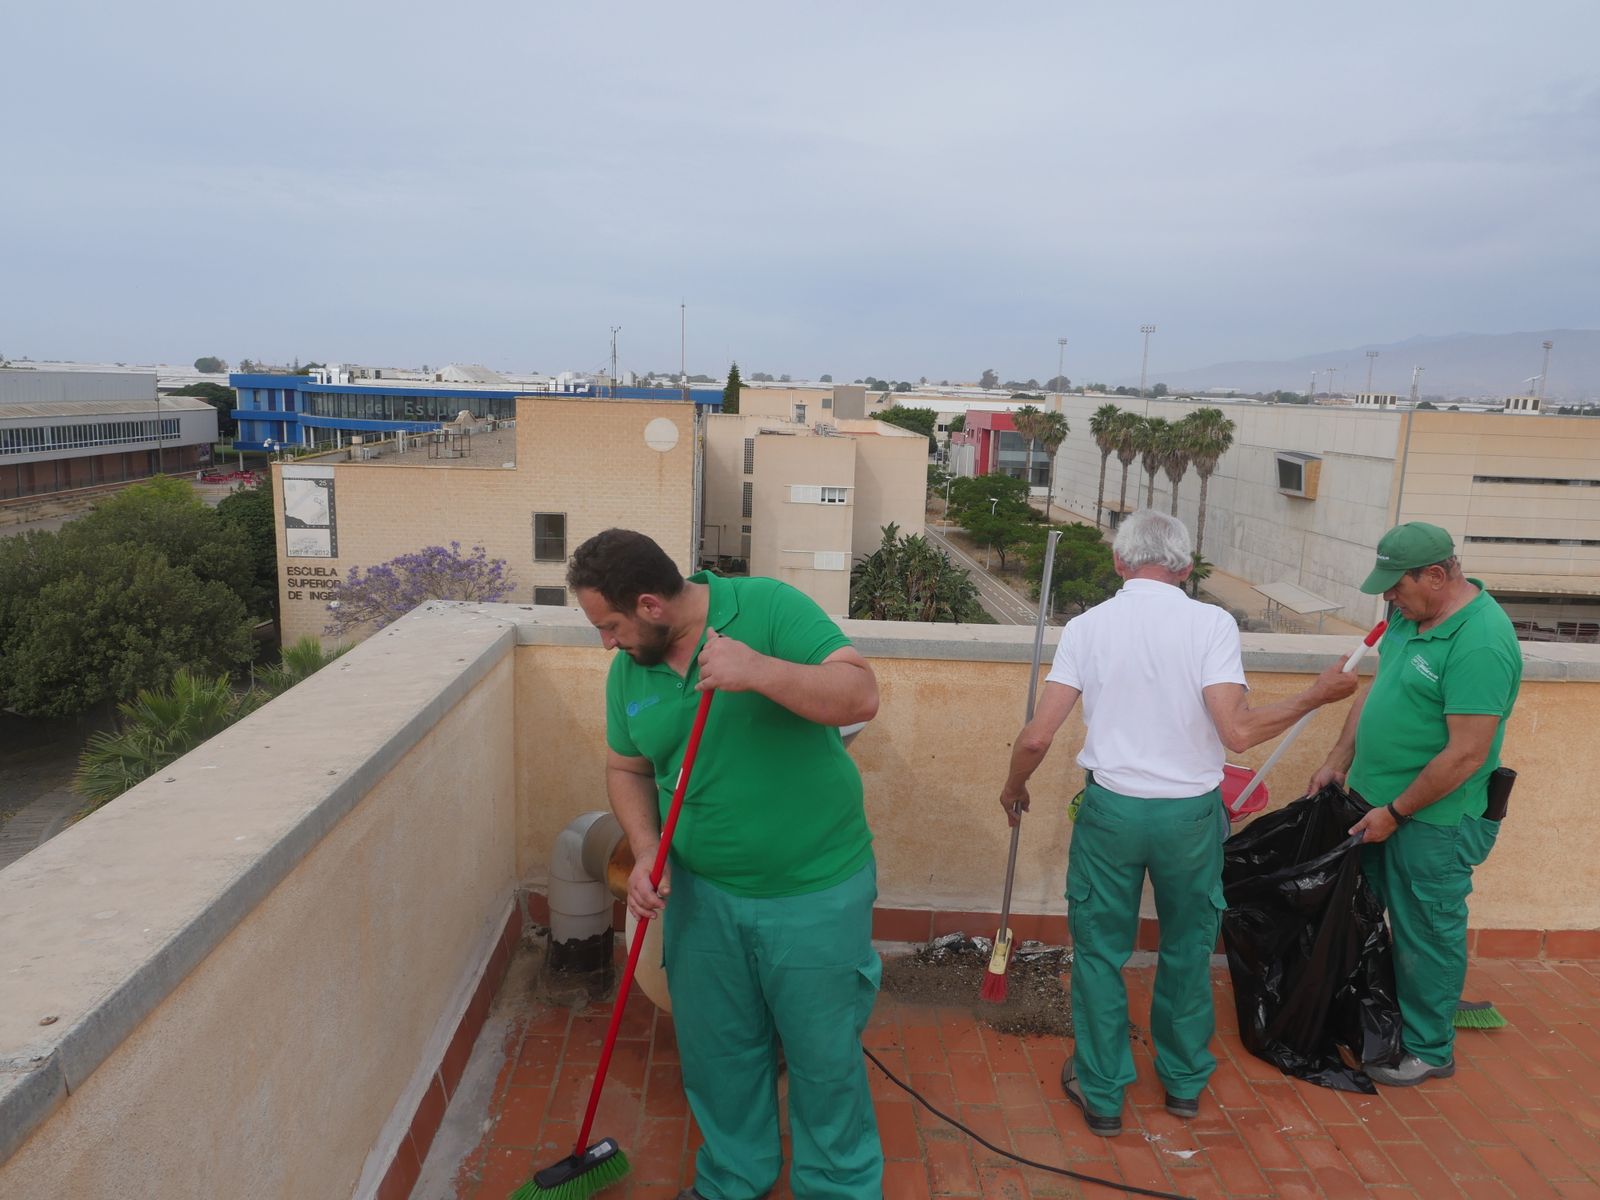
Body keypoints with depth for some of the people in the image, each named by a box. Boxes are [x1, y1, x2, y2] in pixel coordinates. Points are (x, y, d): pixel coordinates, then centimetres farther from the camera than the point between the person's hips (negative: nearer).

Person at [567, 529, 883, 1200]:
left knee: (825, 1054, 12)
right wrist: (645, 853, -6)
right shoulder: (628, 670, 0)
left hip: (817, 891, -4)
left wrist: (759, 671, -36)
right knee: (717, 1050, 20)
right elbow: (627, 769, 11)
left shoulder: (769, 608, -17)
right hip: (701, 893, 5)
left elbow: (861, 695, -23)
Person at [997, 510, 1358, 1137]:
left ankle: (1101, 1094, 26)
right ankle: (1184, 1082, 38)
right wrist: (1316, 696, -3)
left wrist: (1013, 788, 11)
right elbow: (1236, 730, -17)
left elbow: (1037, 736, -8)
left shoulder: (1087, 626, -6)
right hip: (1191, 811, 1)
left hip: (1111, 808, 0)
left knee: (1100, 951, 15)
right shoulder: (1211, 623, -10)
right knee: (1188, 950, 21)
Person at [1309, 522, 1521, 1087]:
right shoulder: (1409, 616, 3)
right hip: (1375, 799, 9)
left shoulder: (1480, 644, -25)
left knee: (1425, 934, 8)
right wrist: (1339, 760, 11)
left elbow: (1466, 754, -25)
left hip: (1433, 820, -9)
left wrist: (1395, 813, -18)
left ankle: (1429, 1050, 27)